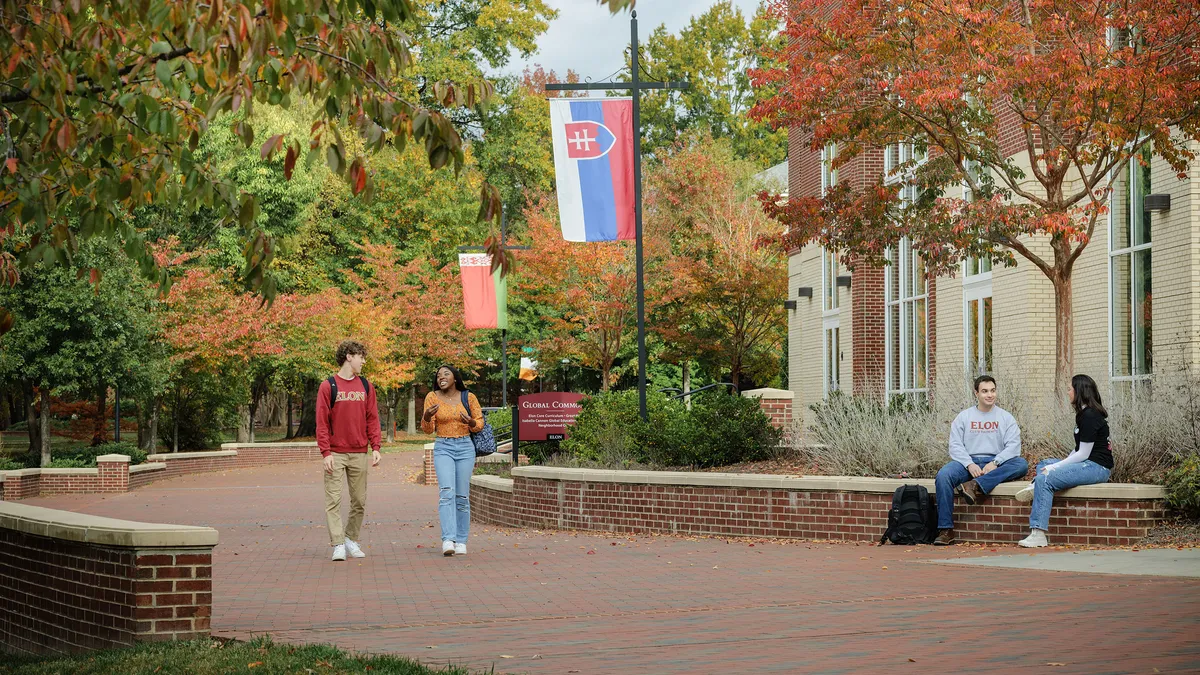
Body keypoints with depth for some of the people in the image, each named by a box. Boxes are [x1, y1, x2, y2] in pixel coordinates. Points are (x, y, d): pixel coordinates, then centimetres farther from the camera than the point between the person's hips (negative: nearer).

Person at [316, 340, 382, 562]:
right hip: (335, 454, -4)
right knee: (333, 500, -8)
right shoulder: (328, 386, -2)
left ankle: (351, 540, 21)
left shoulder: (366, 386, 10)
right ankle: (338, 545, -8)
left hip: (359, 454, 4)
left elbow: (372, 418, 11)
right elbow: (321, 422, -5)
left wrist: (375, 447, 1)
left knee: (359, 501, 7)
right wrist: (326, 452, -12)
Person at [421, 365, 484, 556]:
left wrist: (471, 422, -14)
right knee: (447, 492, -18)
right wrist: (426, 418, -21)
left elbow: (480, 424, 9)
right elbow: (428, 429, 1)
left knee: (462, 496, 1)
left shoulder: (468, 397, 3)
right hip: (443, 448, -1)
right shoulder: (432, 397, 1)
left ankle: (461, 541, 8)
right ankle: (448, 540, -25)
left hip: (465, 447, 1)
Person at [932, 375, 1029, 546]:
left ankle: (976, 487, -41)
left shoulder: (1005, 418, 11)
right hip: (968, 462, 0)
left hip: (996, 466, 0)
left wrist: (995, 463, -17)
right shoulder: (964, 417, 13)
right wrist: (969, 464, -15)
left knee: (1021, 464, -30)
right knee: (943, 476, -30)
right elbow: (955, 445, 3)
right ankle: (946, 530, -30)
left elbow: (1013, 446, -1)